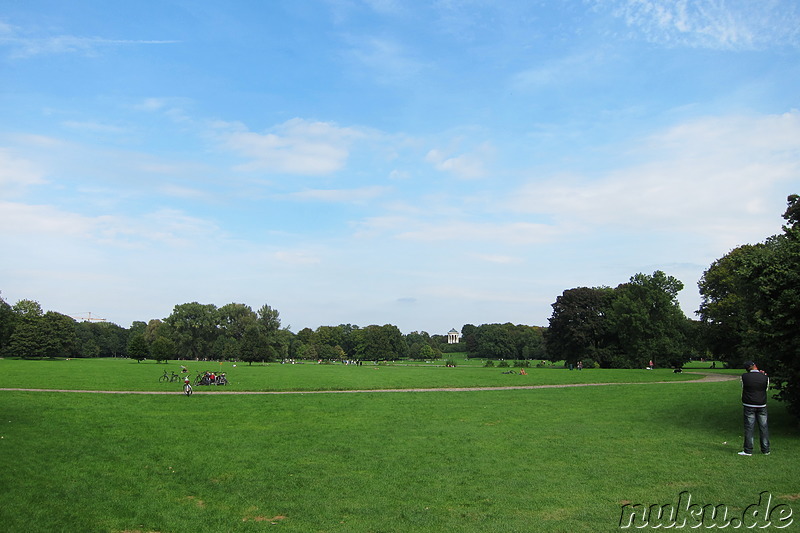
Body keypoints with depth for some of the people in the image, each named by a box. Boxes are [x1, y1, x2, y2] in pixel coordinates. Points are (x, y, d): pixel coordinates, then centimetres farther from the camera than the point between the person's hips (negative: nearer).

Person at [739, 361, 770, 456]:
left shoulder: (744, 376, -8)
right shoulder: (765, 377, -5)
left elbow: (743, 389, 3)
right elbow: (766, 388, 9)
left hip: (749, 406, -2)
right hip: (762, 405, 2)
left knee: (749, 428, 0)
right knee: (763, 428, 11)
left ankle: (748, 451, 1)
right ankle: (765, 450, 17)